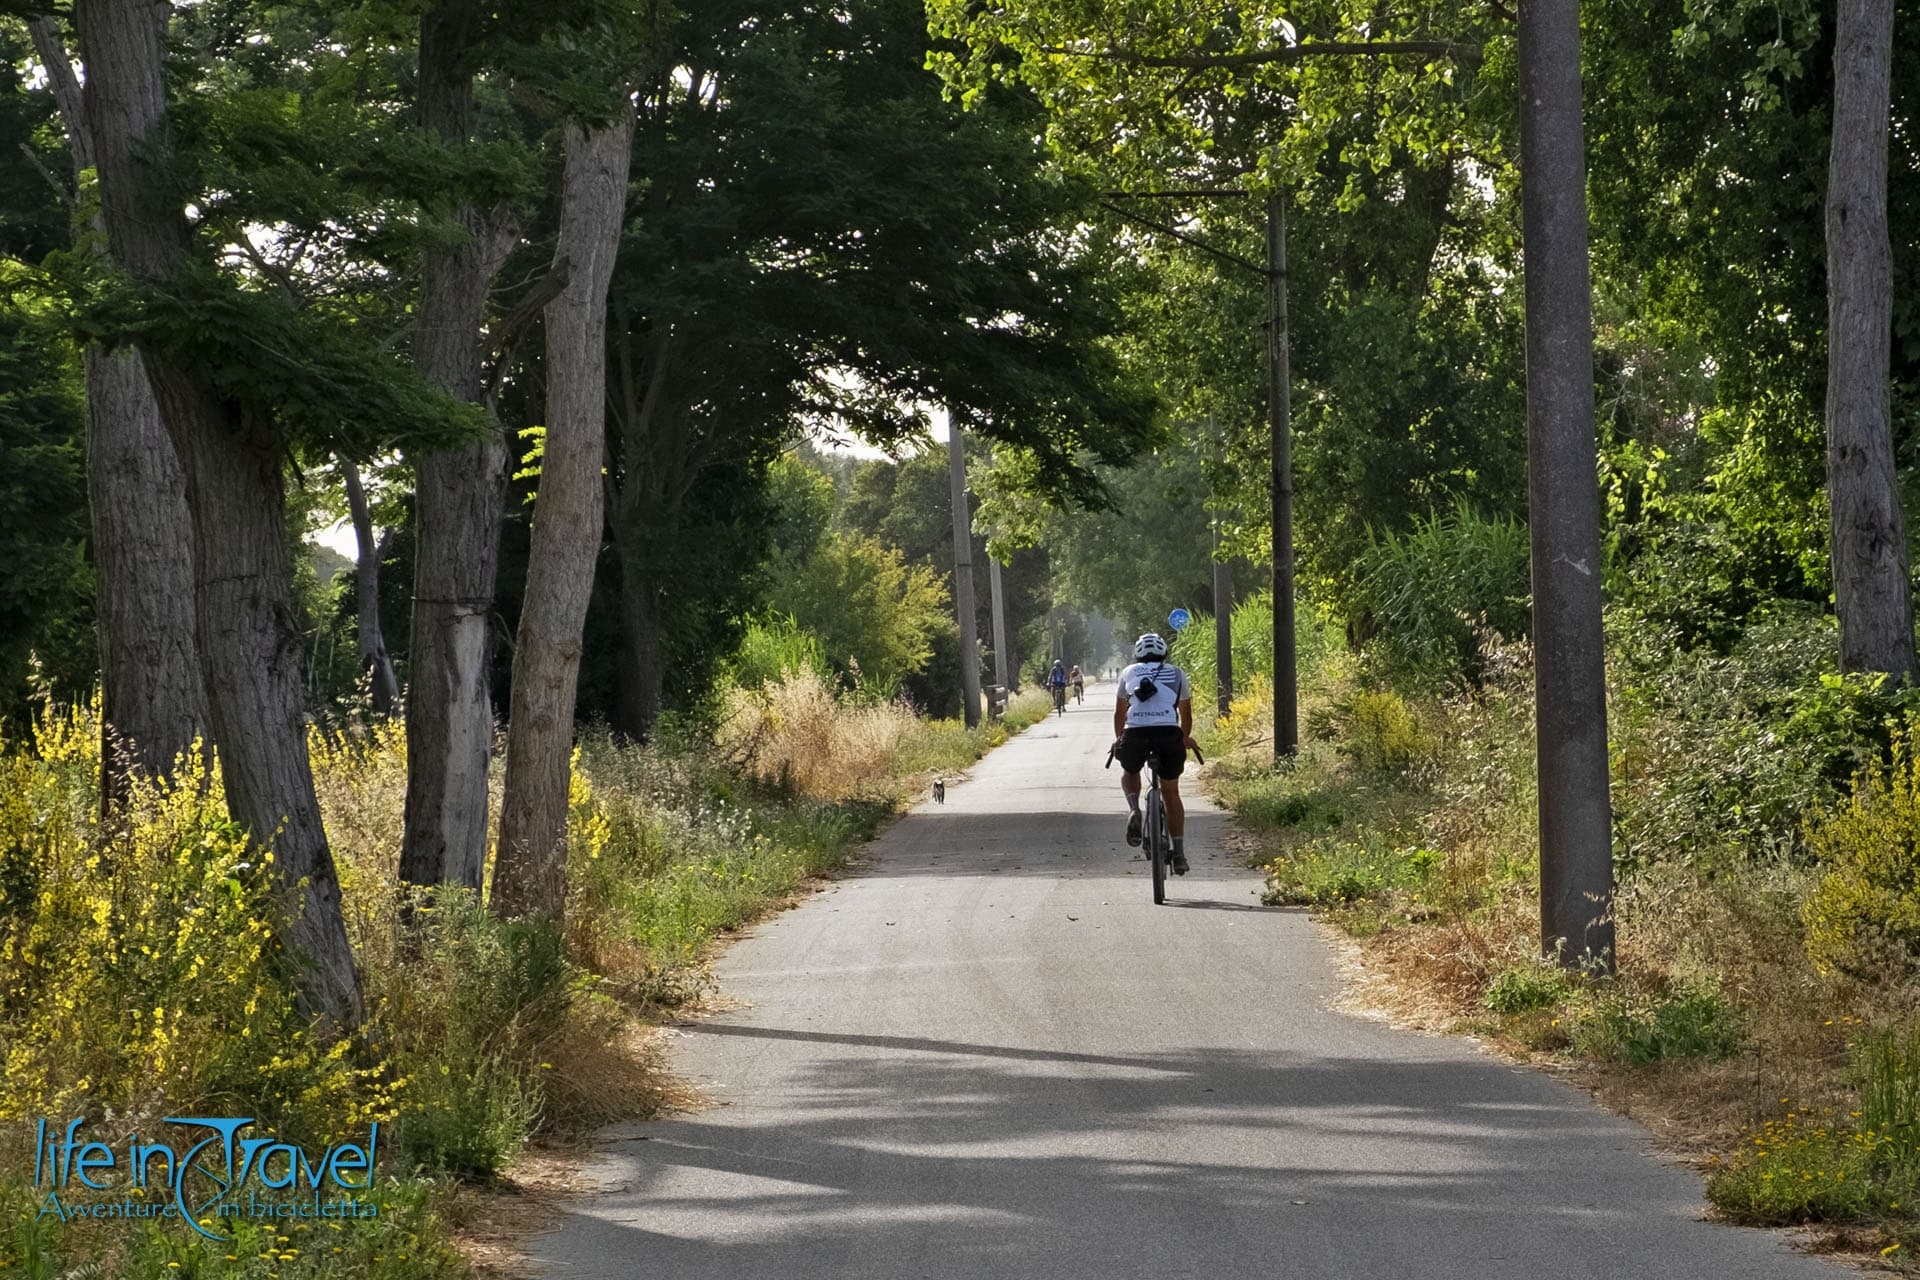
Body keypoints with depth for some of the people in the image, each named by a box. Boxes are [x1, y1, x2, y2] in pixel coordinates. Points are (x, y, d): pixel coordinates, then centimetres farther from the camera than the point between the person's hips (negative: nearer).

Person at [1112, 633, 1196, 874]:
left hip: (1135, 734, 0)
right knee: (1171, 793, 17)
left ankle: (1133, 811, 1)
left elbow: (1119, 712, 32)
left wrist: (1118, 739, 49)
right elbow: (1186, 713, 33)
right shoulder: (1177, 674, 23)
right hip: (1169, 734, 0)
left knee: (1130, 772, 31)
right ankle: (1179, 854, 11)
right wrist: (1186, 738, 52)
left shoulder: (1129, 673, 22)